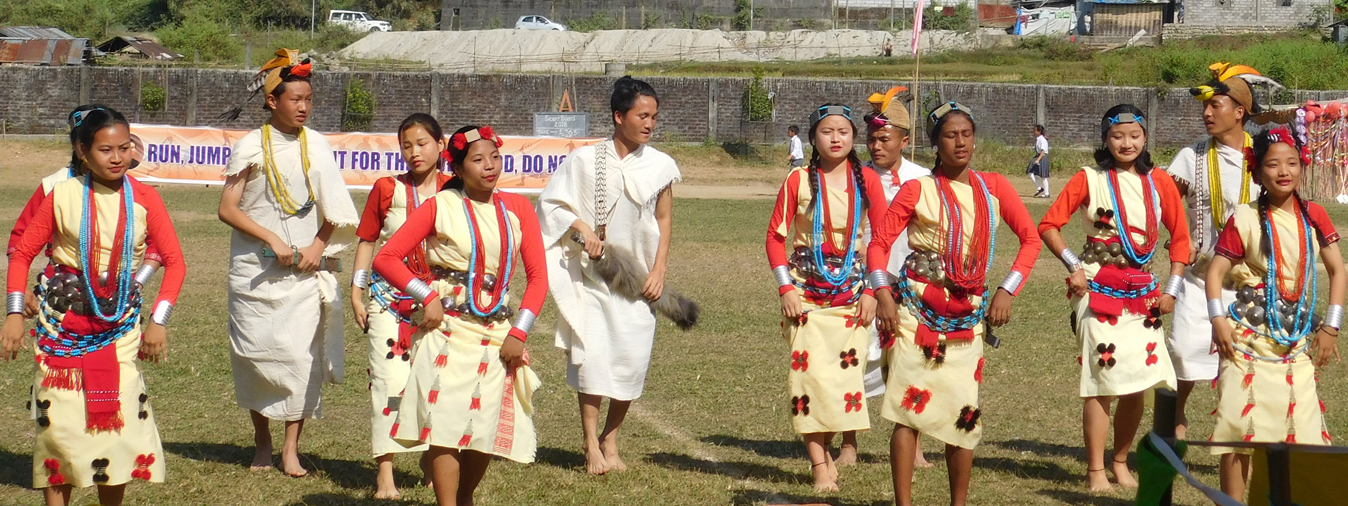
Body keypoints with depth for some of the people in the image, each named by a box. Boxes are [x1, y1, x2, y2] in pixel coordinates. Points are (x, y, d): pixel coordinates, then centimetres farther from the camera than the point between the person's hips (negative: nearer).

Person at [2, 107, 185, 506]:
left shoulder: (143, 199, -3)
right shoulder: (63, 196, -4)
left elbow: (174, 261, -2)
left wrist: (158, 320, -10)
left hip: (119, 323, 1)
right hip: (62, 320, 0)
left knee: (119, 417, -4)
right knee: (58, 420, 0)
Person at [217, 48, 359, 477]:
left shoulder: (316, 144, 7)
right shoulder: (251, 147, 0)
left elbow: (334, 206, 12)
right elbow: (227, 209, -4)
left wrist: (319, 244, -5)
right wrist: (272, 239, -14)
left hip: (306, 269, 1)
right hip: (256, 268, -1)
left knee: (302, 354, -8)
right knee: (256, 351, 1)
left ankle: (291, 449, -2)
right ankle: (261, 438, 20)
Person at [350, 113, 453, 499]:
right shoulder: (387, 188, 3)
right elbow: (367, 241, 9)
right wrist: (356, 293, 5)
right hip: (390, 296, -1)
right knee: (390, 377, -8)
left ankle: (431, 457, 24)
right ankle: (385, 471, -6)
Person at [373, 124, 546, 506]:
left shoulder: (517, 208, 6)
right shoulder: (440, 207, -2)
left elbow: (537, 275, 5)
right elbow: (386, 258, -4)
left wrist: (518, 332, -4)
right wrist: (427, 297, -13)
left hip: (497, 336, 4)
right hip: (448, 332, -3)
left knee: (488, 429, 7)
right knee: (446, 424, -11)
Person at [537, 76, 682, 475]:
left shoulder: (660, 165, 2)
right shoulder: (585, 160, -3)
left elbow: (664, 219, 8)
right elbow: (550, 203, 3)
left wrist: (659, 271, 0)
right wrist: (581, 228, -13)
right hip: (592, 273, -2)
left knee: (633, 358, 0)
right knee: (591, 353, -8)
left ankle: (610, 440, 19)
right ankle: (592, 447, 0)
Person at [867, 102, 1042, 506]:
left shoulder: (993, 187, 7)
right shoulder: (918, 190, 0)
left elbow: (1030, 238, 10)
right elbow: (879, 242, 0)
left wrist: (1007, 290, 0)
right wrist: (883, 293, -14)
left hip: (968, 316, 3)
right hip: (917, 310, -3)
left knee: (964, 413, 3)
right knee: (910, 409, -8)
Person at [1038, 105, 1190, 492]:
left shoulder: (1159, 182, 7)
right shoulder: (1090, 179, -1)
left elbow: (1180, 236, 11)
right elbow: (1049, 225, -1)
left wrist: (1171, 289, 4)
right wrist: (1074, 266, -11)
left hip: (1143, 295, 4)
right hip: (1099, 291, -3)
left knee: (1140, 382, 2)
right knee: (1102, 380, -8)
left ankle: (1120, 462, 19)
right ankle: (1096, 470, 0)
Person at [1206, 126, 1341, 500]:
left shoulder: (1313, 216, 4)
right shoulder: (1245, 220, -6)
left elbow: (1337, 270, 9)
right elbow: (1216, 270, -7)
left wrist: (1330, 325, 2)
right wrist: (1218, 319, -19)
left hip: (1296, 343, 4)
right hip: (1248, 339, -4)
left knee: (1304, 431, 4)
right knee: (1238, 428, -4)